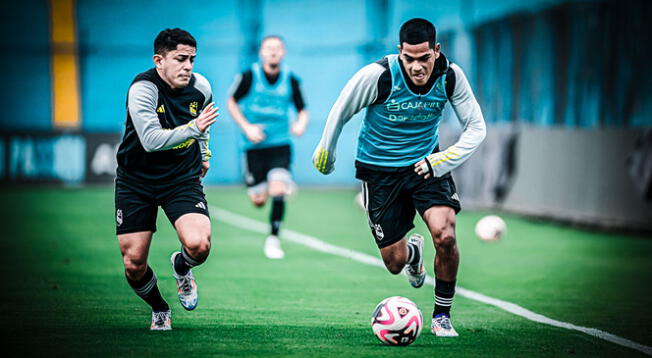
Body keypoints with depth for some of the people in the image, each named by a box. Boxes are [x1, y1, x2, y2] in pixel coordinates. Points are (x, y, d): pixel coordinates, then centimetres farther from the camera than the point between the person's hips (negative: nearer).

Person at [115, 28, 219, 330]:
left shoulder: (201, 87, -5)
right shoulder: (142, 89, -21)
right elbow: (151, 140, -33)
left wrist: (204, 151, 26)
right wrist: (193, 128, -38)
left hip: (183, 179, 2)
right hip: (136, 181, -2)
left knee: (198, 245, -23)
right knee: (133, 264, -2)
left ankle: (181, 267, 15)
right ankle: (159, 310, 29)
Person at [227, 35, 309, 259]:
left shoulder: (290, 80, -1)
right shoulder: (249, 76, -6)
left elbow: (302, 110, 9)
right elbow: (231, 102, 5)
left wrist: (300, 124, -14)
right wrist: (246, 127, -8)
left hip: (280, 144, 0)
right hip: (254, 146, 0)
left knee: (278, 192, -19)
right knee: (258, 201, 1)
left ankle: (273, 239, -3)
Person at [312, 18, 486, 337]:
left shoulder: (450, 77, -16)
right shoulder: (378, 75, -23)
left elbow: (476, 127, -6)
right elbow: (340, 112, -6)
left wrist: (445, 159, -21)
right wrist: (325, 151, 6)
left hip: (425, 163, 1)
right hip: (379, 171, -1)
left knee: (445, 236, -22)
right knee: (395, 262, 3)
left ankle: (442, 316, -1)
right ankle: (413, 251, 44)